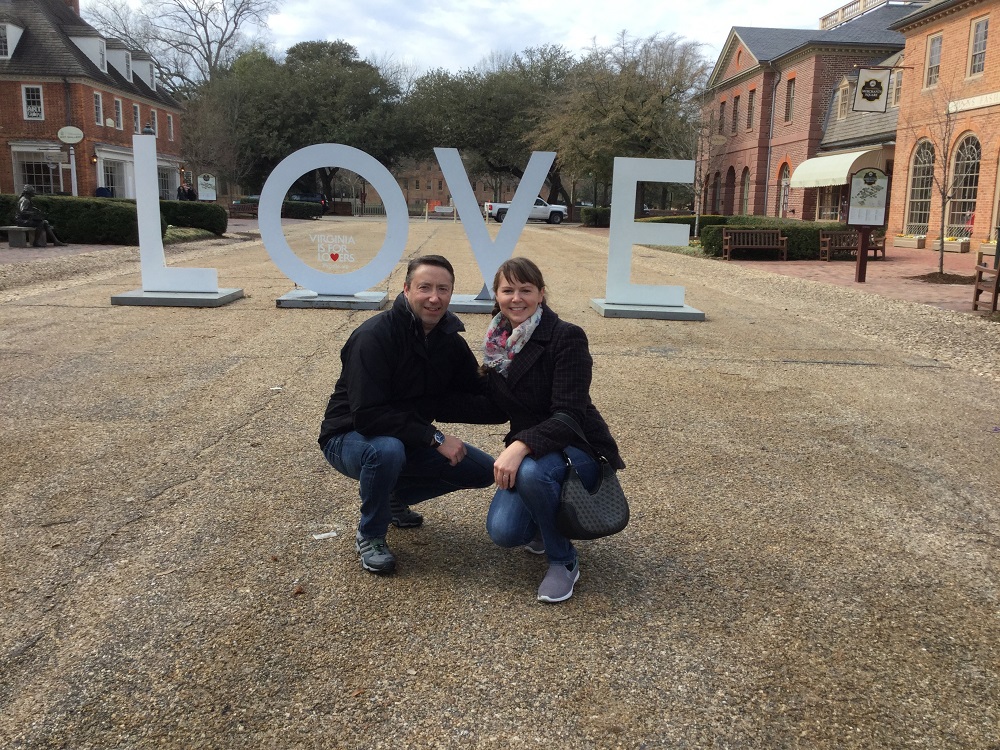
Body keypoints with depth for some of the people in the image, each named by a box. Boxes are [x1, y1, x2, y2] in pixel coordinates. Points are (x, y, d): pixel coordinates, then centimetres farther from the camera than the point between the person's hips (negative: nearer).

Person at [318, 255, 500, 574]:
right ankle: (369, 536, -11)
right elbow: (367, 415, -31)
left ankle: (394, 495, 16)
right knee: (388, 449, -39)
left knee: (483, 470, -3)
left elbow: (485, 404, -5)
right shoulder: (375, 336, -25)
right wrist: (434, 437, -31)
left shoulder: (451, 341, -4)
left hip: (410, 439, 6)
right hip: (350, 437, -6)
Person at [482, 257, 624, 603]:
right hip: (527, 452, 5)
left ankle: (564, 560, -11)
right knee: (503, 532, -20)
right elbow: (496, 405, 14)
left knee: (530, 471, -38)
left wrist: (522, 445, -39)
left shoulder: (566, 337, -16)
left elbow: (570, 415, -25)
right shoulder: (498, 342, 2)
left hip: (578, 449, -5)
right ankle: (545, 523, 18)